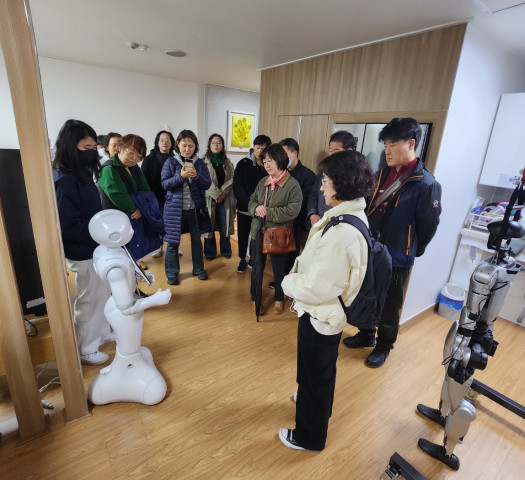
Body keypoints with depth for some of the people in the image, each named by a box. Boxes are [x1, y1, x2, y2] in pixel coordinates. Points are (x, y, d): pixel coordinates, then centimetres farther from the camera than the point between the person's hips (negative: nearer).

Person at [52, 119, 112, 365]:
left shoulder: (82, 173, 6)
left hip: (96, 248, 9)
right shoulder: (65, 181, -22)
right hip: (83, 253, -9)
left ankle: (101, 332, 44)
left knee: (102, 294, 23)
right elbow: (68, 227, -25)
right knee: (89, 300, 7)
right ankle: (85, 351, 28)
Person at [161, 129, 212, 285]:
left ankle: (198, 269, 30)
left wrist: (196, 176, -22)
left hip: (195, 207, 2)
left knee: (196, 239, 14)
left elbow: (207, 184, -3)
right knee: (173, 242, 4)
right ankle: (172, 273, 20)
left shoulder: (200, 163, 5)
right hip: (175, 207, -2)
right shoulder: (170, 162, -1)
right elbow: (165, 184, -9)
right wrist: (180, 176, -24)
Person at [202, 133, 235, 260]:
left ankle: (226, 251, 24)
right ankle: (210, 252, 19)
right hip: (209, 198, -3)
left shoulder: (228, 163, 10)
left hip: (224, 199, 3)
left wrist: (223, 192, -13)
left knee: (224, 226, 8)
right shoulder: (204, 162, -2)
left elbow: (231, 179, 1)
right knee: (209, 226, 5)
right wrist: (216, 194, -15)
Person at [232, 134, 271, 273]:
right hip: (244, 208, 0)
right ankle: (242, 260, 28)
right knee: (242, 235, 10)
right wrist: (250, 202, -18)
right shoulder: (243, 164, -3)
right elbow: (238, 187, -8)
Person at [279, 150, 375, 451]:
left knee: (315, 374, 15)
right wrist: (297, 276, -1)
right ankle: (314, 402, 60)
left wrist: (289, 282, -12)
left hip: (320, 316, -9)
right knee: (320, 369, 32)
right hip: (326, 312, 9)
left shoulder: (342, 232, -33)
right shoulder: (350, 215, -1)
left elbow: (317, 288, -28)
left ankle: (310, 436, 42)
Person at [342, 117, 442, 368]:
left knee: (388, 306, 12)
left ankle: (383, 347, 36)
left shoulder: (426, 184, -16)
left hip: (396, 259, -6)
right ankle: (366, 335, 43)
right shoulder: (383, 174, 3)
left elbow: (428, 226, -10)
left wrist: (409, 251, 0)